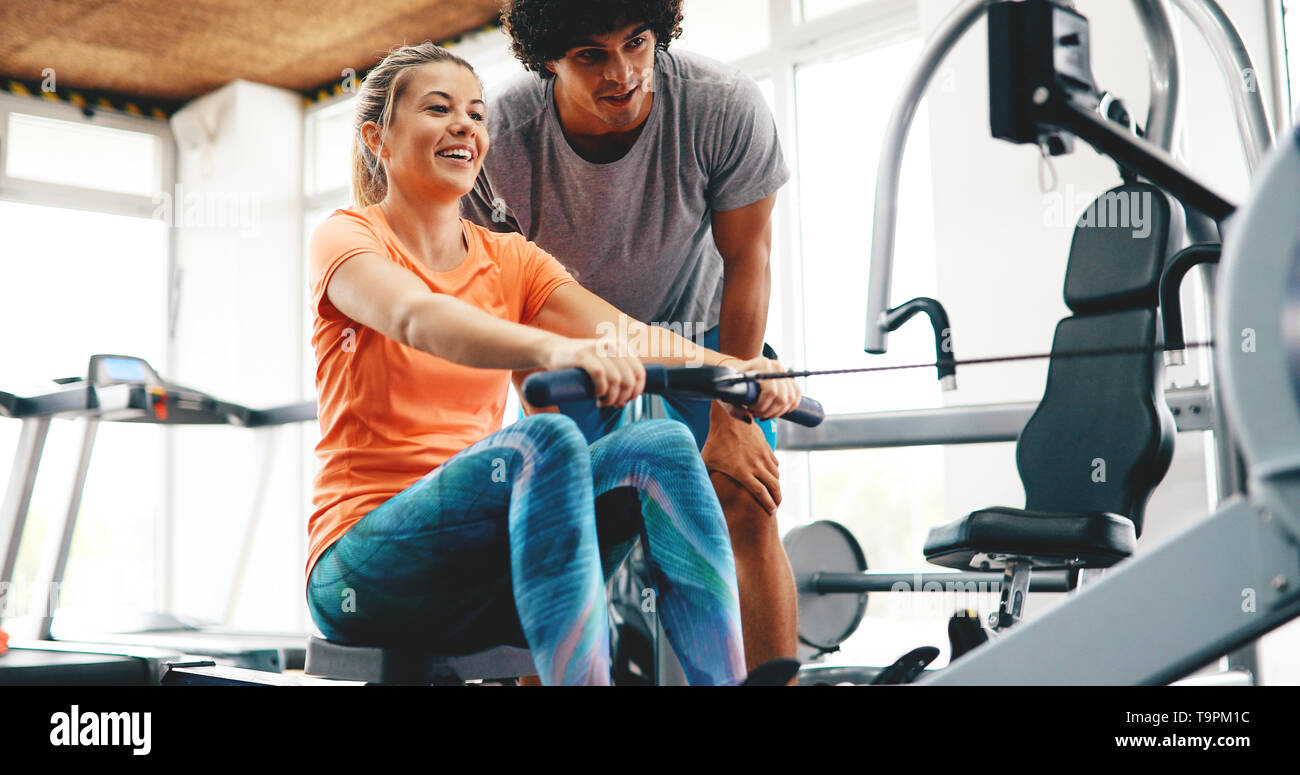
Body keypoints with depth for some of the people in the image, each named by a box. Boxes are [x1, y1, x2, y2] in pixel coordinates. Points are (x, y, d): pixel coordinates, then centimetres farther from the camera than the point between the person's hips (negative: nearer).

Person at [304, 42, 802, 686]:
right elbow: (417, 319, -26)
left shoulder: (510, 260, 13)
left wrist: (735, 368, -26)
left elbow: (628, 337, -5)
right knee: (544, 440, -32)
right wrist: (554, 349, -46)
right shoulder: (347, 239, -1)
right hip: (367, 569, -5)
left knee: (660, 447, -20)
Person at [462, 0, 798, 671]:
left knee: (748, 509, -12)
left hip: (702, 325, 0)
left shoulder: (726, 106, -31)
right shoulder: (501, 138, -29)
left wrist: (732, 418, -19)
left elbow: (746, 259, -19)